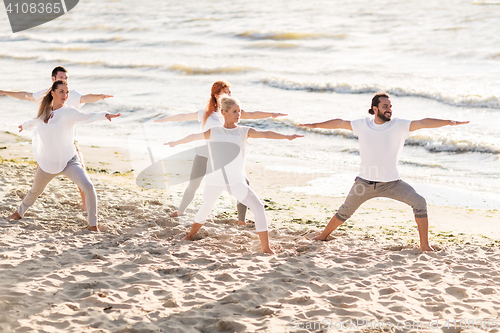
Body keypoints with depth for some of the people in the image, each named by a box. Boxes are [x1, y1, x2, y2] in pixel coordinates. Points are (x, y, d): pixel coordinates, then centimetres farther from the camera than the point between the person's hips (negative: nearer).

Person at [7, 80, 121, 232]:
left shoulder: (69, 112, -14)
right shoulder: (45, 111, 1)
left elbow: (86, 117, -33)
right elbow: (36, 122, 26)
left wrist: (104, 115, -52)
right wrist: (25, 125, 47)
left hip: (69, 161, -4)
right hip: (48, 162, 4)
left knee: (88, 187, -24)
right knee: (35, 191, 24)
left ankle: (93, 224, -11)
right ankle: (20, 212, 53)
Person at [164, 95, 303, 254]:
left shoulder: (244, 131, 3)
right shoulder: (213, 132, 5)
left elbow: (265, 134, -12)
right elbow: (193, 137, 21)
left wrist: (287, 136, -26)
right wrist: (176, 143, 35)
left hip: (236, 181, -1)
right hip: (214, 180, 1)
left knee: (258, 207, -16)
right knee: (205, 209, 17)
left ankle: (266, 248, -14)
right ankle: (190, 236, 45)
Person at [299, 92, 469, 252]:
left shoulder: (400, 125, -9)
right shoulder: (363, 125, -1)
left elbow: (424, 123, -20)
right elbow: (339, 123, 11)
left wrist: (448, 122, -33)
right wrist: (315, 125, 20)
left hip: (391, 183, -2)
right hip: (364, 182, 2)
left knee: (419, 203, -19)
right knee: (345, 211, 15)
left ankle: (425, 245, -10)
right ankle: (322, 236, 38)